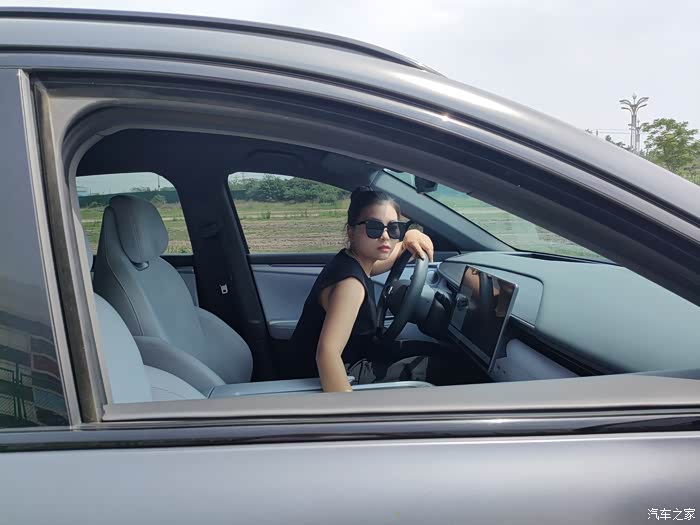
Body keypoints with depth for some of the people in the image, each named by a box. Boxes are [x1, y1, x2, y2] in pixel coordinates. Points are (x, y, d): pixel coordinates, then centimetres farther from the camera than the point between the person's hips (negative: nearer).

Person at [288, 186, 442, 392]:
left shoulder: (353, 260, -4)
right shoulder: (350, 283, -31)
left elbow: (386, 258, 19)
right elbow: (327, 354, -43)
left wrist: (409, 236, -4)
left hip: (351, 357, 9)